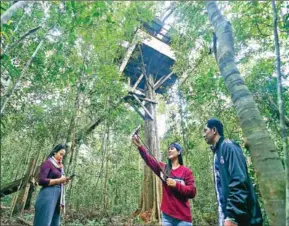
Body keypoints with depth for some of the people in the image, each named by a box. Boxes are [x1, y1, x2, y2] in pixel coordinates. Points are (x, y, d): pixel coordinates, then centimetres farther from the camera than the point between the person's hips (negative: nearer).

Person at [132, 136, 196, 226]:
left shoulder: (186, 171, -2)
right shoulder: (163, 168, 5)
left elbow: (192, 192, -8)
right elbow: (149, 159, -8)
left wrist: (176, 185, -19)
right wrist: (139, 146, -21)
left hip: (183, 217, -2)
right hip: (166, 215, 3)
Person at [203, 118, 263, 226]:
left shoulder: (228, 146, -10)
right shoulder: (217, 152, 15)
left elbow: (239, 182, -21)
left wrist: (231, 216, -24)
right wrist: (224, 215, 15)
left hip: (239, 217, -8)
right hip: (226, 214, 8)